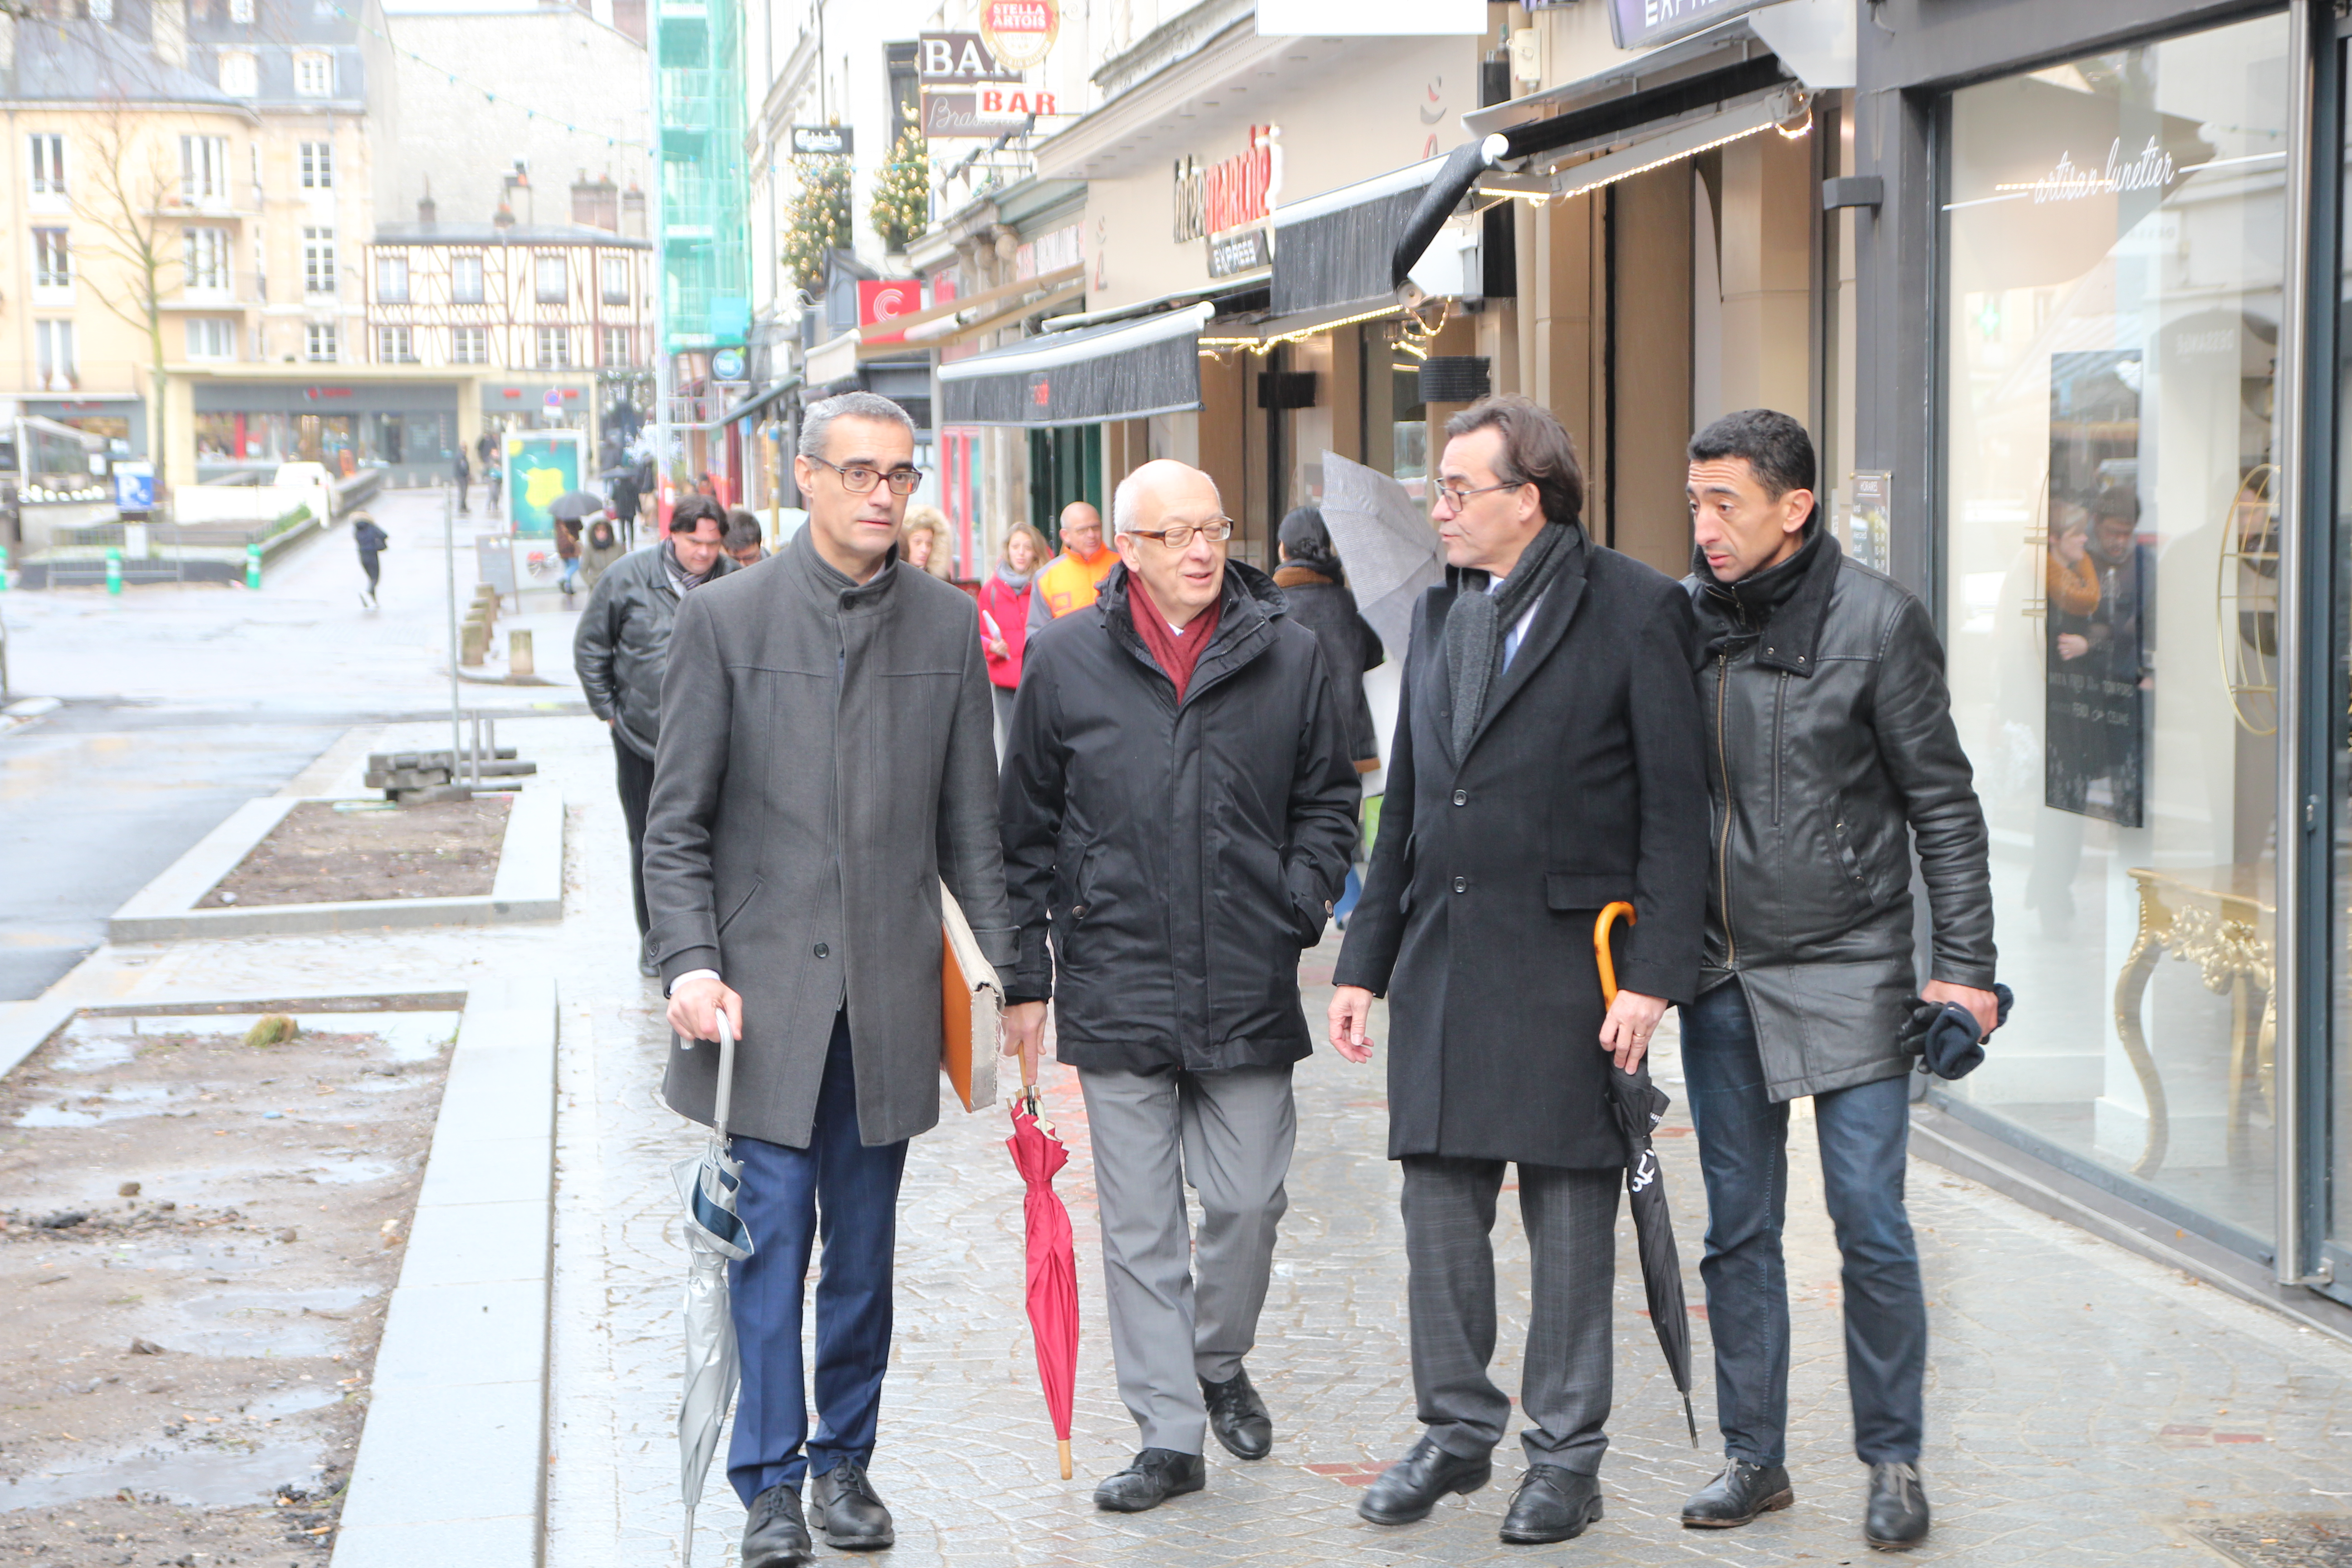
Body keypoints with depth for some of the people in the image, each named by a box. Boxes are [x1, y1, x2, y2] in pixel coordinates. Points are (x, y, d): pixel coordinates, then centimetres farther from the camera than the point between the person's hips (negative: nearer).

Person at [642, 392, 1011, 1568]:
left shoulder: (949, 625, 6)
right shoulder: (726, 618, -1)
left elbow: (971, 824, 9)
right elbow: (677, 823, -1)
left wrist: (1018, 967, 3)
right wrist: (690, 963, -13)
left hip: (890, 994, 2)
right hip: (762, 987, -2)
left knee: (865, 1245, 11)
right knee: (770, 1239, -1)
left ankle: (845, 1460, 25)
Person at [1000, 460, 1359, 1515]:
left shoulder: (1288, 656, 3)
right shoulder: (1066, 659, 2)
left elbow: (1328, 800, 13)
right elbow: (1028, 830, 7)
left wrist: (1298, 905, -2)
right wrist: (1026, 978, 5)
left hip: (1249, 992, 1)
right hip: (1116, 987, 0)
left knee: (1248, 1201, 6)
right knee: (1138, 1224, 3)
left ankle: (1220, 1364, 34)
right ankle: (1168, 1432, 12)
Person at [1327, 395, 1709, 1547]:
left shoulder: (1633, 610, -6)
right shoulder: (1438, 611, 14)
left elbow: (1676, 806, -8)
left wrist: (1653, 976, -14)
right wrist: (1364, 961, 13)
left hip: (1565, 961, -5)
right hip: (1441, 955, 6)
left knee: (1568, 1211, 3)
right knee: (1439, 1198, 8)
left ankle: (1566, 1454, 15)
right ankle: (1457, 1429, 23)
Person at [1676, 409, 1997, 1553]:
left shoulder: (1874, 619, -8)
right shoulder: (1682, 614, 3)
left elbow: (1941, 803, -3)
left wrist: (1964, 966, -7)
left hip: (1847, 971, -4)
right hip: (1722, 979, 4)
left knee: (1872, 1229, -2)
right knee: (1739, 1231, 10)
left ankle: (1894, 1461, 14)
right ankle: (1754, 1457, 22)